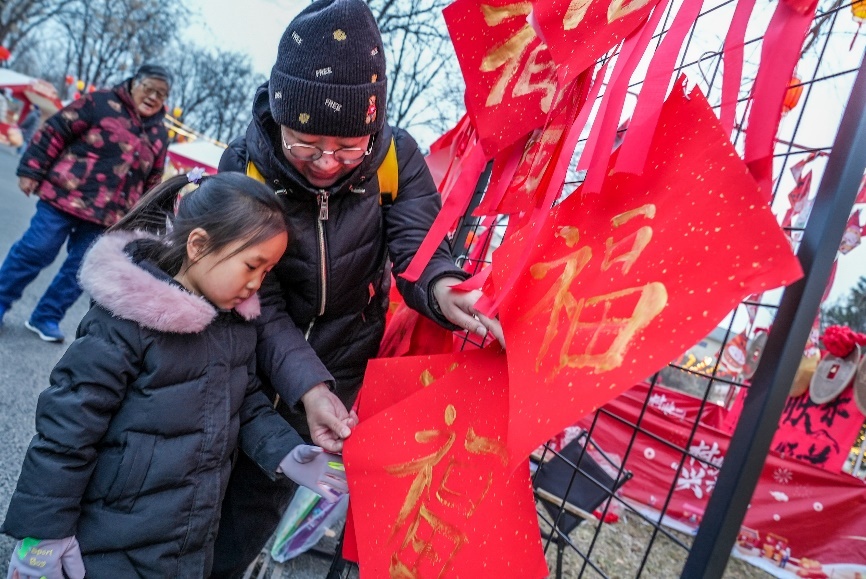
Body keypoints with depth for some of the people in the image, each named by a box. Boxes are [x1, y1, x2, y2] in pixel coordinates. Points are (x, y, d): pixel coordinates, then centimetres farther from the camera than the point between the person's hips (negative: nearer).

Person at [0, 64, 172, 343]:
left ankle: (46, 317, 22)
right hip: (64, 196, -4)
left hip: (107, 216, 4)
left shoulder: (159, 136, 10)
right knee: (34, 251, 2)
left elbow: (152, 182, 16)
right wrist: (31, 170, -8)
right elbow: (55, 131, -4)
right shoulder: (101, 103, -4)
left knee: (80, 269, 6)